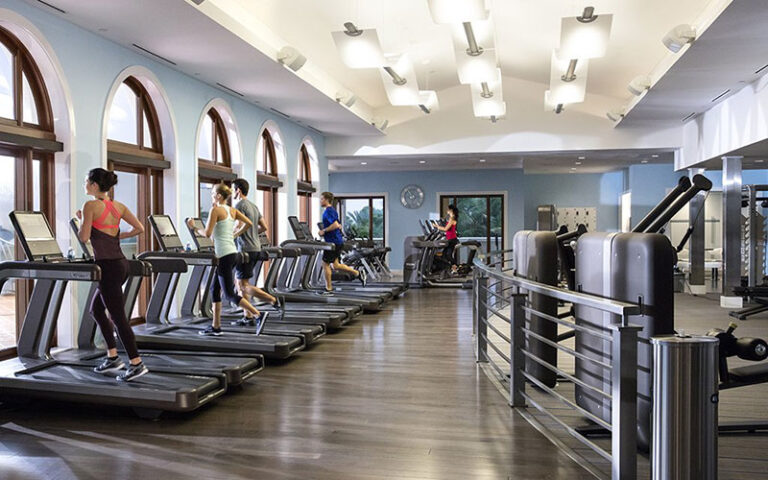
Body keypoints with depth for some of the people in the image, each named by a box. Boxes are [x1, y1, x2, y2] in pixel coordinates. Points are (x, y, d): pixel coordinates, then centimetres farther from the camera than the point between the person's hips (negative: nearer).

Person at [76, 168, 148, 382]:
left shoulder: (90, 205, -9)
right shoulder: (118, 206, 11)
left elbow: (84, 237, -8)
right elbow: (139, 229, 9)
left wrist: (81, 219, 9)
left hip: (108, 265, -8)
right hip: (120, 263, 8)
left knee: (118, 317, -3)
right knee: (96, 309, 20)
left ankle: (137, 364, 0)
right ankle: (113, 358, 22)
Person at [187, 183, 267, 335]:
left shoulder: (215, 210, -10)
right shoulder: (233, 210, 12)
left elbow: (207, 234, -14)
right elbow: (249, 224, 8)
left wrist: (193, 227, 2)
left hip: (224, 255, -9)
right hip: (233, 252, 9)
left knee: (230, 294, -4)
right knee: (215, 289, 15)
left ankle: (259, 315, -13)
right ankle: (215, 326, 19)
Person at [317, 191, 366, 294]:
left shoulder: (328, 211, -14)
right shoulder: (332, 210, 18)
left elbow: (335, 225, -26)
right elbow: (339, 226, 24)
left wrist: (324, 231, -17)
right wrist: (324, 230, 18)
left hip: (333, 241, -10)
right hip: (337, 241, 10)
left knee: (325, 264, -1)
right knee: (336, 265, 13)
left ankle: (328, 289, 5)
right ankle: (358, 273, 12)